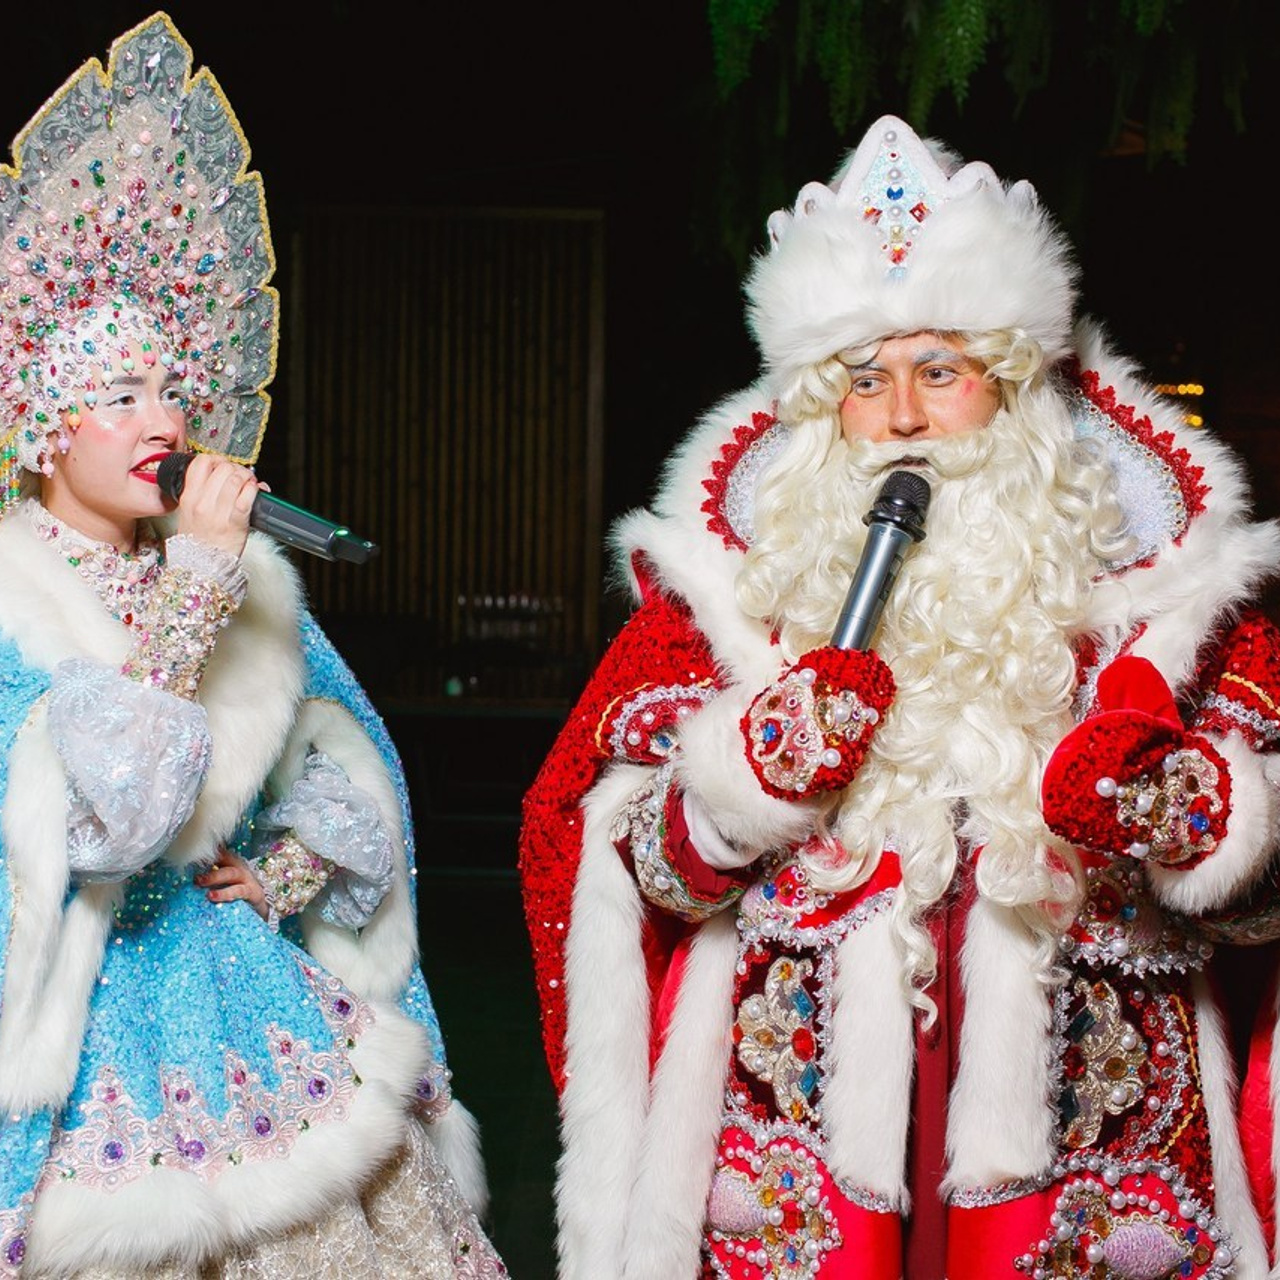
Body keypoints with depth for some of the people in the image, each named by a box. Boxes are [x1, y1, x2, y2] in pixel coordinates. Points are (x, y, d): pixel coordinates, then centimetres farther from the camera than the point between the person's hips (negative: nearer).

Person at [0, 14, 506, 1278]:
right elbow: (103, 815, -22)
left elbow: (345, 748, 17)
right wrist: (195, 580, -23)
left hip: (268, 988, 5)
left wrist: (304, 855, -3)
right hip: (105, 1033, -5)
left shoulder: (248, 574, 9)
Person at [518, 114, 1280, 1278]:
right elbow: (645, 862, 4)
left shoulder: (1155, 575, 4)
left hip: (1077, 1127, 0)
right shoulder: (732, 578, 6)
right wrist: (759, 775, -14)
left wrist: (1169, 811, -18)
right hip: (800, 1124, 0)